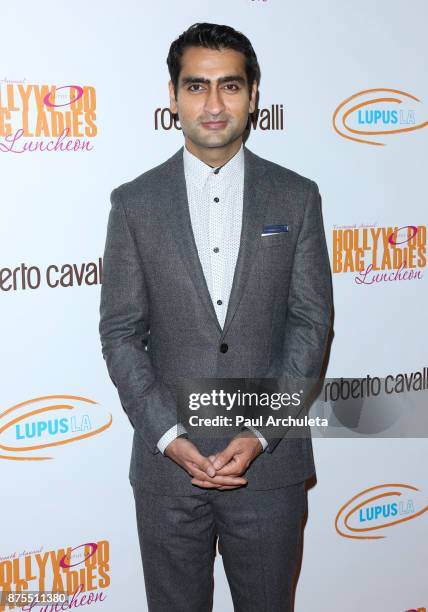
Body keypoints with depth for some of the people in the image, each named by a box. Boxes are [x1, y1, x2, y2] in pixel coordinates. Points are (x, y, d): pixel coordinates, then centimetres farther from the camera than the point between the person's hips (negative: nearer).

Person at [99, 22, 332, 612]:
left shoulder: (296, 197, 0)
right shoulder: (135, 203, -1)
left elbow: (311, 323, -2)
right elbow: (120, 332, -2)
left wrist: (261, 433, -11)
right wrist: (168, 437, -12)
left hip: (271, 460, 0)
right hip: (167, 461, 0)